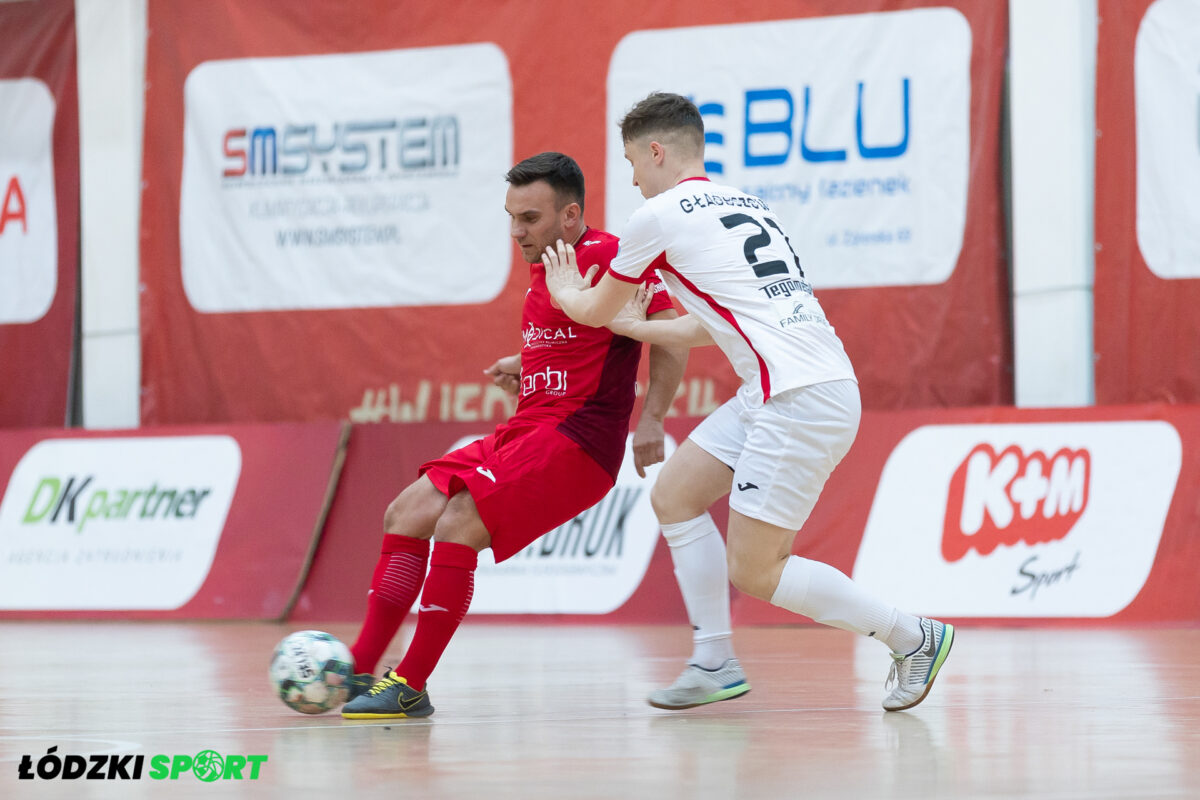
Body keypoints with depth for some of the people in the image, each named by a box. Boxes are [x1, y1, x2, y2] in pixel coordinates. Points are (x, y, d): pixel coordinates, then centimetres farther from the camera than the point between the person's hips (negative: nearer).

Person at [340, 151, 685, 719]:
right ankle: (358, 673, 2)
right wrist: (524, 365, 16)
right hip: (526, 431, 10)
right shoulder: (543, 268, 17)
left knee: (456, 526, -21)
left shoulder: (610, 257, -11)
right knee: (407, 514, 3)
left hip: (576, 438, -10)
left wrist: (652, 419, -22)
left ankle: (411, 687, -16)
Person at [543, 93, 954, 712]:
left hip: (799, 400, -9)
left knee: (752, 573, -5)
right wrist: (628, 325, 44)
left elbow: (593, 311, 13)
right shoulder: (744, 207, 22)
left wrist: (566, 291, 35)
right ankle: (715, 665, 14)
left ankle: (914, 638, 1)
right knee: (674, 497, 14)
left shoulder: (661, 216, -2)